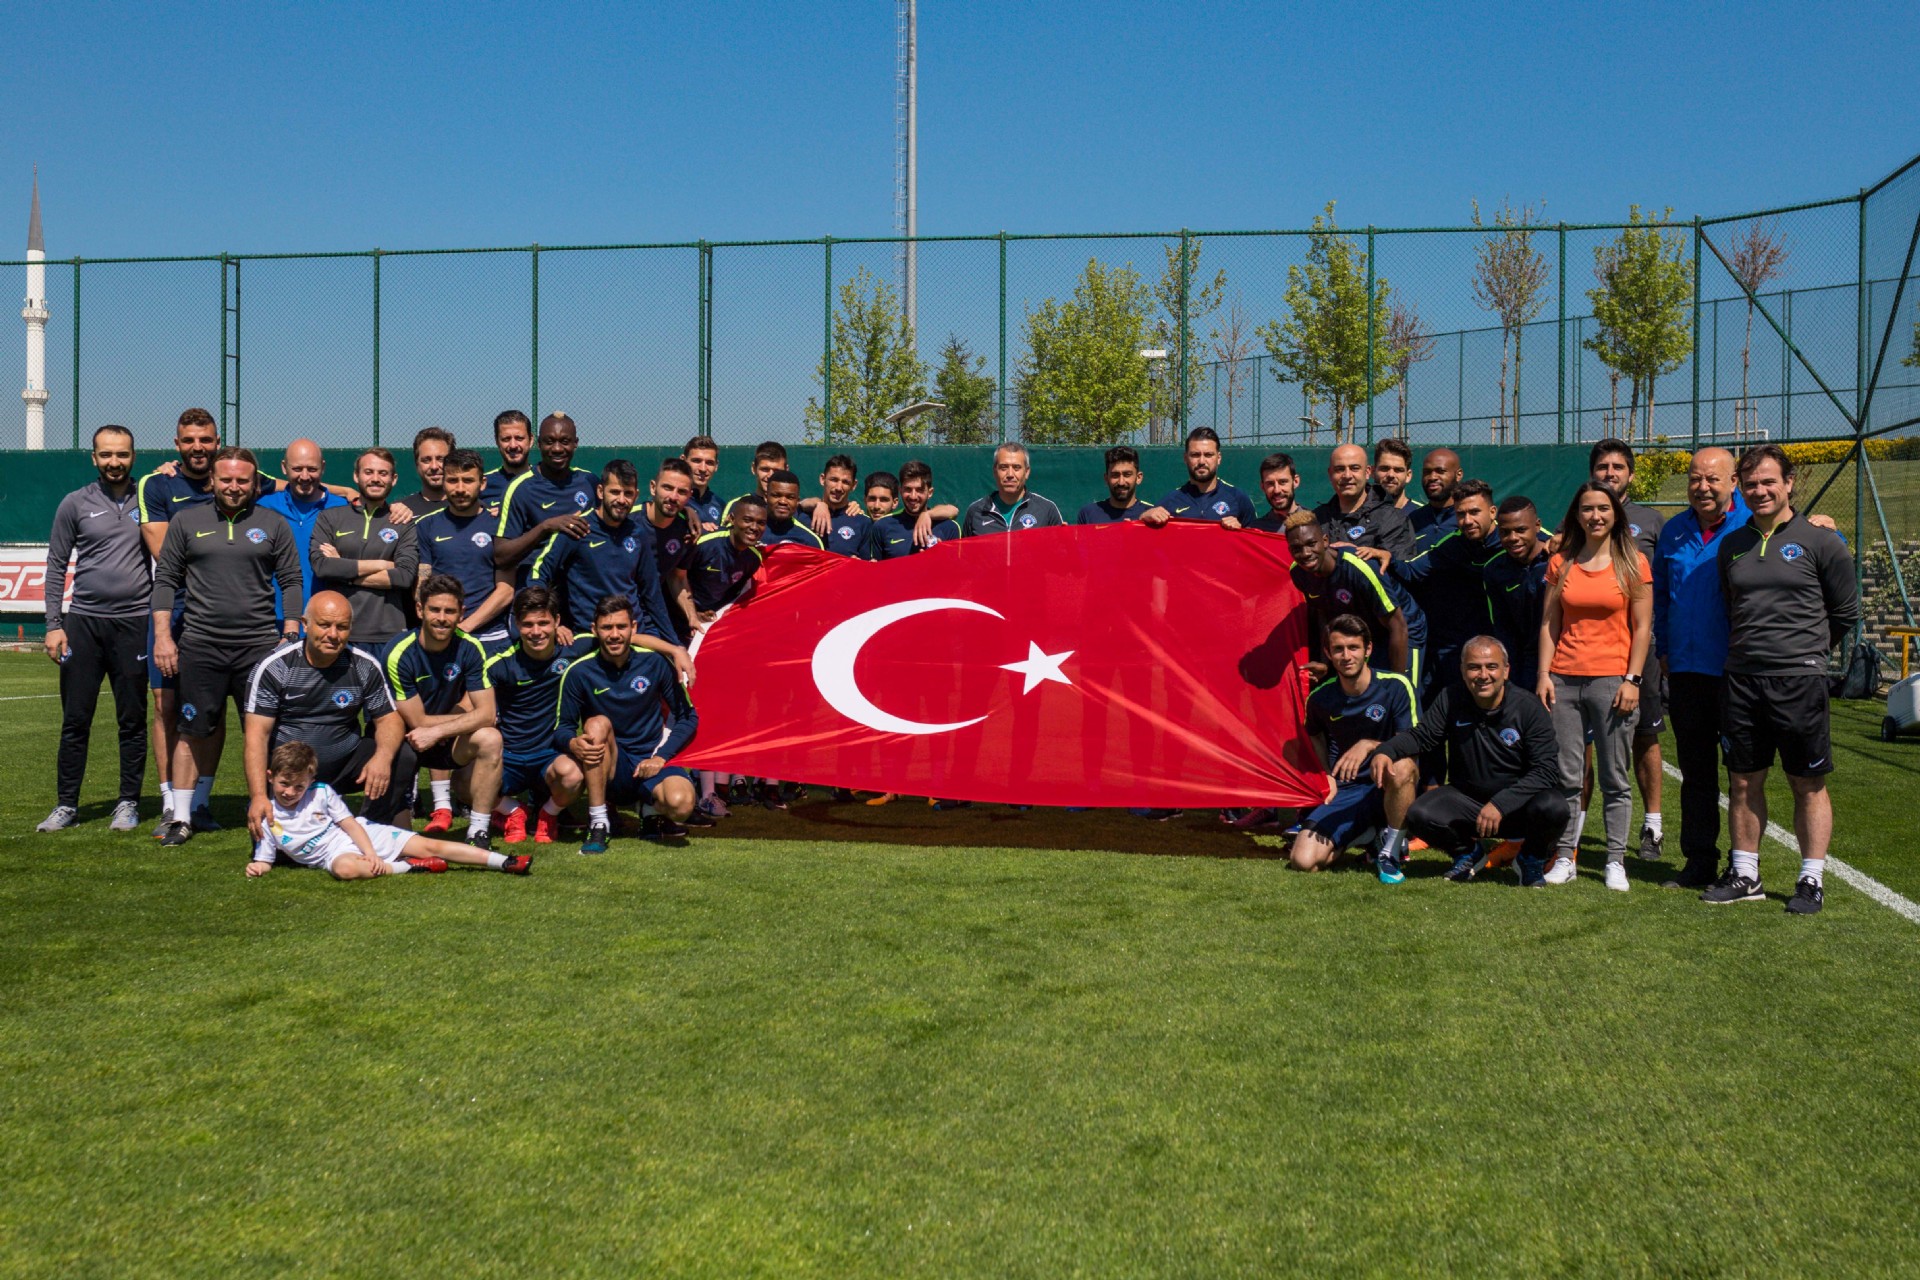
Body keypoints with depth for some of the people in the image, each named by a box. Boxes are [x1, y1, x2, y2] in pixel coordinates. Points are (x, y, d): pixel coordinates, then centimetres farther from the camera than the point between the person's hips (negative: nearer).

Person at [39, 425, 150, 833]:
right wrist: (54, 624, 0)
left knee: (132, 721, 3)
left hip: (134, 623, -1)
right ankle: (66, 805, 12)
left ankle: (129, 804, 12)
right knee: (75, 720, 3)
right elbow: (56, 567, 8)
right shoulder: (75, 504, 6)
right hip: (82, 621, 1)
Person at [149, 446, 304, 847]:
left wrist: (291, 637, 1)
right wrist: (162, 634, 1)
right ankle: (181, 817, 13)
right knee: (196, 733, 4)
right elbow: (165, 580, 10)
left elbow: (291, 582, 9)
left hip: (261, 644, 0)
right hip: (200, 644, 0)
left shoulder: (274, 524, 8)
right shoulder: (186, 522, 9)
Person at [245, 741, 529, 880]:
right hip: (334, 852, -1)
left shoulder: (321, 793, 1)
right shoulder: (265, 815, 1)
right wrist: (257, 868, -16)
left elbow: (350, 824, -1)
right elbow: (265, 859, 8)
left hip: (364, 835, 2)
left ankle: (504, 863, -14)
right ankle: (410, 867, -24)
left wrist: (371, 853, -15)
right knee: (345, 868, -42)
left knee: (430, 846, -11)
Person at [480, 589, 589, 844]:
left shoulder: (574, 648, -4)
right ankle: (511, 810, 9)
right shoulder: (500, 664, -6)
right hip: (508, 758, 0)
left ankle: (549, 815, 4)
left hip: (551, 755, 0)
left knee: (571, 773, -36)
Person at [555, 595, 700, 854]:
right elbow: (562, 727, -1)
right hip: (607, 768, 0)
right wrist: (572, 743, -25)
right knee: (598, 723, -32)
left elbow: (688, 716, 3)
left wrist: (661, 757, -9)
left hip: (649, 763, 0)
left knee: (680, 802, -32)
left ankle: (651, 810, 9)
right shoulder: (579, 672, -5)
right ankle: (599, 823, -21)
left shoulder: (654, 662, -3)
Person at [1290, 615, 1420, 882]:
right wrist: (1326, 776, 8)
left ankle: (1391, 850, -14)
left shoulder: (1396, 686, -10)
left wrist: (1369, 745, -28)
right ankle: (1365, 835, 13)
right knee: (1303, 861, -19)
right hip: (1343, 792, 3)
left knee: (1401, 767, -41)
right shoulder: (1320, 697, 1)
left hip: (1386, 789, -3)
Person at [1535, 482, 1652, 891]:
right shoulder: (1561, 564, 10)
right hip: (1565, 679, 2)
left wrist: (1632, 680, -7)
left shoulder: (1633, 563, 2)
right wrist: (1544, 674, 2)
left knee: (1614, 777, 2)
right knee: (1566, 776, 4)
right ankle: (1565, 857, 12)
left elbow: (1642, 627, 1)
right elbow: (1549, 624, 10)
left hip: (1612, 679, -2)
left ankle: (1616, 861, 10)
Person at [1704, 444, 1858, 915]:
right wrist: (1748, 648, 14)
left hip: (1799, 681, -4)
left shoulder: (1819, 540, -3)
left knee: (1809, 785, 3)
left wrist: (1804, 649, 10)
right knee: (1743, 782, 9)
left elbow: (1845, 611, 5)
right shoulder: (1731, 545, 10)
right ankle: (1745, 876, 19)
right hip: (1742, 680, 4)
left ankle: (1812, 880, 12)